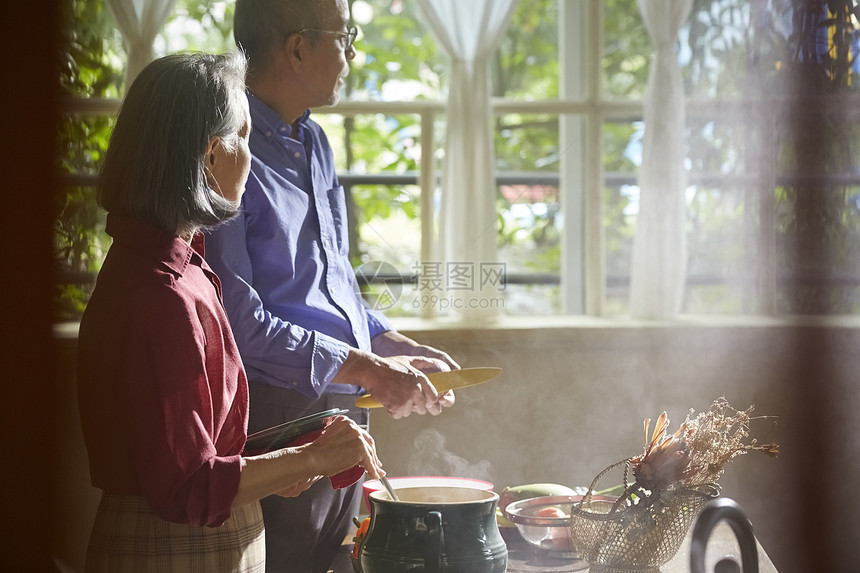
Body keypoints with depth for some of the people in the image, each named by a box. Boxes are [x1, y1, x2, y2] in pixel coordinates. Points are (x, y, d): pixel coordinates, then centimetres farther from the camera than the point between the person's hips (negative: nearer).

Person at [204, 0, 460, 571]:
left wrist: (396, 346, 7)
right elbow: (236, 320, -22)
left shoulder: (314, 142, 14)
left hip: (343, 414, 9)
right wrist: (366, 368, -18)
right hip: (275, 420, -9)